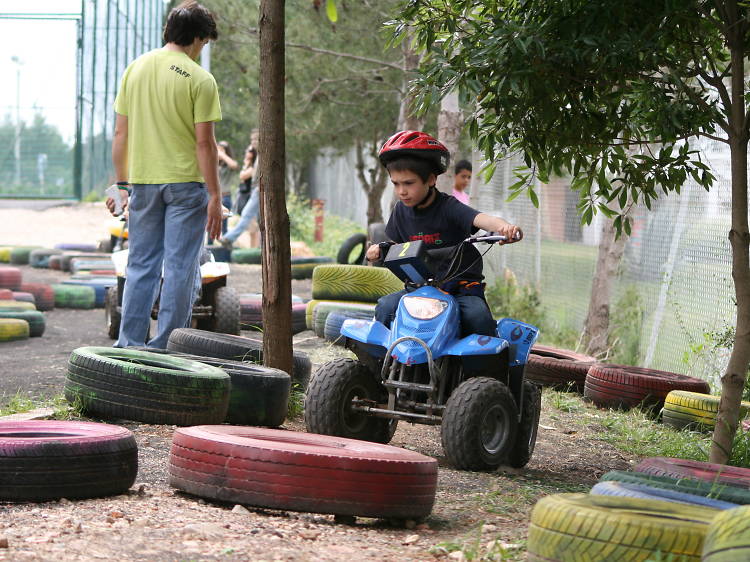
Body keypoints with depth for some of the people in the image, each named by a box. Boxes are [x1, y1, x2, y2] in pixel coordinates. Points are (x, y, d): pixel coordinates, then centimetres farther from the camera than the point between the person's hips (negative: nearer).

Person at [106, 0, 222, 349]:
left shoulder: (135, 69, 5)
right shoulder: (199, 80, -9)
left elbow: (120, 133, 7)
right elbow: (204, 143, -12)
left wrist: (122, 184, 14)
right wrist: (214, 196, -8)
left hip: (143, 182, 4)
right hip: (185, 181, -4)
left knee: (141, 265, 11)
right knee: (180, 267, 2)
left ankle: (130, 344, 10)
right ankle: (165, 349, 2)